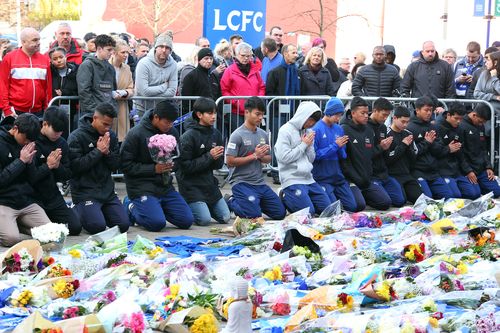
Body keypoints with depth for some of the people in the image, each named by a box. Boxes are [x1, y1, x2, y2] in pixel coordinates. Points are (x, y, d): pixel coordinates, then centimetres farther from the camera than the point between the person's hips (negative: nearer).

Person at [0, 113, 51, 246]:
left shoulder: (29, 145, 9)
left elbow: (34, 179, 11)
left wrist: (30, 162, -7)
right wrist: (21, 161, -14)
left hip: (27, 201, 6)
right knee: (12, 239, -28)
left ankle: (17, 224, 12)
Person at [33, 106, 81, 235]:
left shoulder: (62, 143, 5)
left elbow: (67, 175, 5)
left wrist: (58, 166, -15)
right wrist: (47, 166, -23)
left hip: (52, 195, 5)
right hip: (33, 196, -5)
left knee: (75, 228, -3)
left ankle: (49, 218, 24)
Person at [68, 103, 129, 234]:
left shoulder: (111, 136, 8)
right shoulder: (76, 137, -9)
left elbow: (116, 165, 9)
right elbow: (75, 166, -17)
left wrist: (107, 152, -11)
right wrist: (98, 151, -16)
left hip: (107, 190, 6)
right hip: (85, 190, -5)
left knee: (123, 225, -5)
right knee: (98, 226, -21)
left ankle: (99, 211, 20)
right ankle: (76, 211, 9)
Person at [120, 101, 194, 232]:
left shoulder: (172, 132, 5)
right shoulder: (136, 134, -13)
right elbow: (126, 164, -14)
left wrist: (172, 165, -7)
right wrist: (154, 169, -19)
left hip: (165, 186, 6)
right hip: (142, 186, -6)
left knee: (187, 221, -3)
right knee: (157, 223, -22)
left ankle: (156, 207, 19)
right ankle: (131, 207, 7)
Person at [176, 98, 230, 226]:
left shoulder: (216, 134, 6)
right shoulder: (188, 137, -13)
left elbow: (219, 165, 10)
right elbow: (186, 166, -16)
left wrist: (216, 158, -14)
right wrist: (209, 156, -19)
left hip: (209, 183, 6)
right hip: (191, 185, -6)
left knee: (225, 218, 3)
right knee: (204, 220, -17)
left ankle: (203, 205, 25)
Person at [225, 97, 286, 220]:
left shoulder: (263, 134, 9)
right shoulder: (237, 135, -11)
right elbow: (230, 161, -17)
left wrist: (261, 156, -7)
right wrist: (254, 156, -16)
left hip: (259, 182, 7)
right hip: (241, 182, -7)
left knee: (280, 213, 5)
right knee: (255, 215, -20)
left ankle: (254, 202, 24)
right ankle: (231, 202, 7)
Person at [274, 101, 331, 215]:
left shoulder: (308, 131, 11)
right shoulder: (285, 131, -8)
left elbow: (311, 159, 13)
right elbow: (284, 157, -17)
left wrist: (310, 145, -6)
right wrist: (304, 145, -10)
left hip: (308, 179, 7)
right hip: (292, 180, -7)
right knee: (308, 212, -17)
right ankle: (285, 198, 10)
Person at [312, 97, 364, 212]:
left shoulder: (339, 129, 7)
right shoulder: (317, 129, -10)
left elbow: (343, 157, 12)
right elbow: (314, 155, -16)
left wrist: (341, 148, -10)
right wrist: (334, 146, -16)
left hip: (338, 176, 6)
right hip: (323, 178, -6)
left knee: (353, 206, 1)